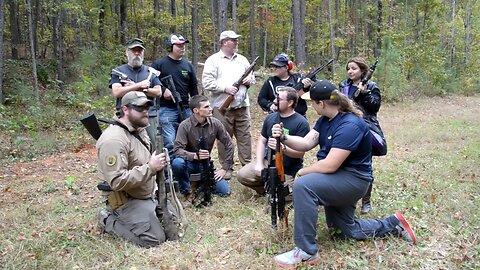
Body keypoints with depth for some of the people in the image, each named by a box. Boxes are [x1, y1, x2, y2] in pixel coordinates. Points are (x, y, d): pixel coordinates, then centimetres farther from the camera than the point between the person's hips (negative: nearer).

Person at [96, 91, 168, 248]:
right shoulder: (113, 140, -26)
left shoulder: (139, 130, 5)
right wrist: (150, 168, -29)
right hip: (128, 201, -9)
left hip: (149, 195, 9)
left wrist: (157, 163, 3)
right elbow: (117, 182, -31)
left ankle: (122, 218, 20)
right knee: (155, 238, -15)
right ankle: (109, 221, 3)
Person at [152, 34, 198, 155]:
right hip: (166, 109, -5)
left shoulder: (188, 65, 14)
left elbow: (194, 88, 18)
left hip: (185, 109, 5)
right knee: (170, 143, -10)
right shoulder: (159, 64, 0)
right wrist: (163, 90, -15)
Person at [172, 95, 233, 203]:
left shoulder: (215, 123, -10)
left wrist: (225, 168, -6)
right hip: (190, 162, -3)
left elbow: (229, 145, -3)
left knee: (225, 191, -13)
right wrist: (195, 155, -40)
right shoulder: (185, 125, -18)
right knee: (177, 163, -38)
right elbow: (177, 150, -23)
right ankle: (187, 192, -11)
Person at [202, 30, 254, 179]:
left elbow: (251, 75, 25)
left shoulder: (242, 59, 15)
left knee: (245, 136, 6)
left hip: (242, 105, 4)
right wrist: (225, 88, -17)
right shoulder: (213, 60, -1)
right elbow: (207, 82, -9)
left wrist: (249, 79, 1)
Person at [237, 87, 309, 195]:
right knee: (242, 175, -12)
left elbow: (300, 152, -19)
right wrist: (259, 164, -3)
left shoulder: (301, 123, -14)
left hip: (288, 171, -5)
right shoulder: (270, 117, 6)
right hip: (268, 162, 6)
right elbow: (262, 141, 10)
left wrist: (282, 148, -37)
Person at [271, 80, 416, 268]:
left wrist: (302, 172, -18)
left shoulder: (350, 125, -28)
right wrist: (284, 137, -23)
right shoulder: (325, 118, 3)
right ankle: (393, 224, 35)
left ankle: (306, 251, -25)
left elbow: (329, 165, -32)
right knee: (345, 230, 22)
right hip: (339, 178, 10)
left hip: (353, 179, -10)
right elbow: (306, 143, -5)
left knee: (303, 185, -33)